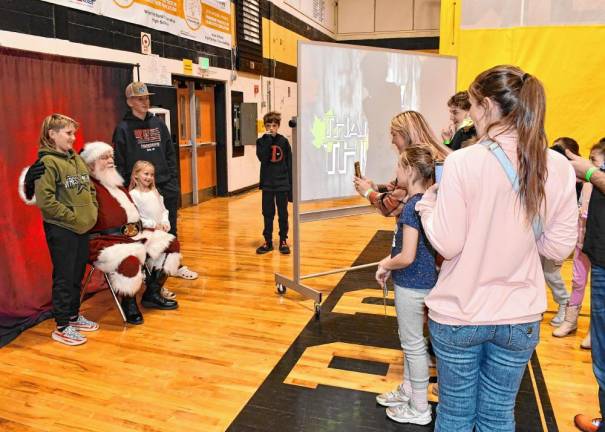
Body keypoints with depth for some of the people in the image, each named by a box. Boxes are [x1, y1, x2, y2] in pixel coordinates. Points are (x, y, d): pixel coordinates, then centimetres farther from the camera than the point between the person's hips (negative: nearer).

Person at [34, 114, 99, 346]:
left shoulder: (76, 158, 10)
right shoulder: (47, 162, -13)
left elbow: (90, 188, 18)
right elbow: (45, 200, -20)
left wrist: (92, 211, 5)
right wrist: (72, 217, -17)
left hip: (83, 228, 7)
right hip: (61, 230, -7)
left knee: (77, 275, 17)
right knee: (64, 278, 2)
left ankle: (74, 316, 33)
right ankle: (62, 327, 15)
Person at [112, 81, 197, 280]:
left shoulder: (158, 123, 10)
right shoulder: (123, 128, -3)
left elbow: (170, 153, 12)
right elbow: (119, 163, -6)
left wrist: (173, 178, 5)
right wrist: (126, 187, -10)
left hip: (167, 186, 4)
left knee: (170, 230, 12)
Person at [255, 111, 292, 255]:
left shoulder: (283, 141, 0)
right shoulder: (261, 141, 1)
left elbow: (289, 164, 1)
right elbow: (263, 158, -17)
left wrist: (291, 184, -1)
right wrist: (267, 140, -18)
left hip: (282, 183, 0)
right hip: (267, 183, 1)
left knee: (283, 214, 6)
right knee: (268, 214, 8)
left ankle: (283, 241, 17)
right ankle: (268, 241, 18)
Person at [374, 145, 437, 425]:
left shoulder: (412, 207, -24)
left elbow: (407, 257, -26)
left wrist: (385, 265, -9)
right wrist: (390, 260, 7)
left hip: (412, 285, -9)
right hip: (421, 281, 9)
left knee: (413, 345, 7)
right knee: (410, 341, 23)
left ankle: (420, 409, 24)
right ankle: (407, 390, 41)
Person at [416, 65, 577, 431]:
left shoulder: (462, 162, -18)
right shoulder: (558, 166, -6)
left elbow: (447, 244, -15)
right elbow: (559, 248, 0)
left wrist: (427, 200, 1)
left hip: (458, 314, -3)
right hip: (521, 317, 3)